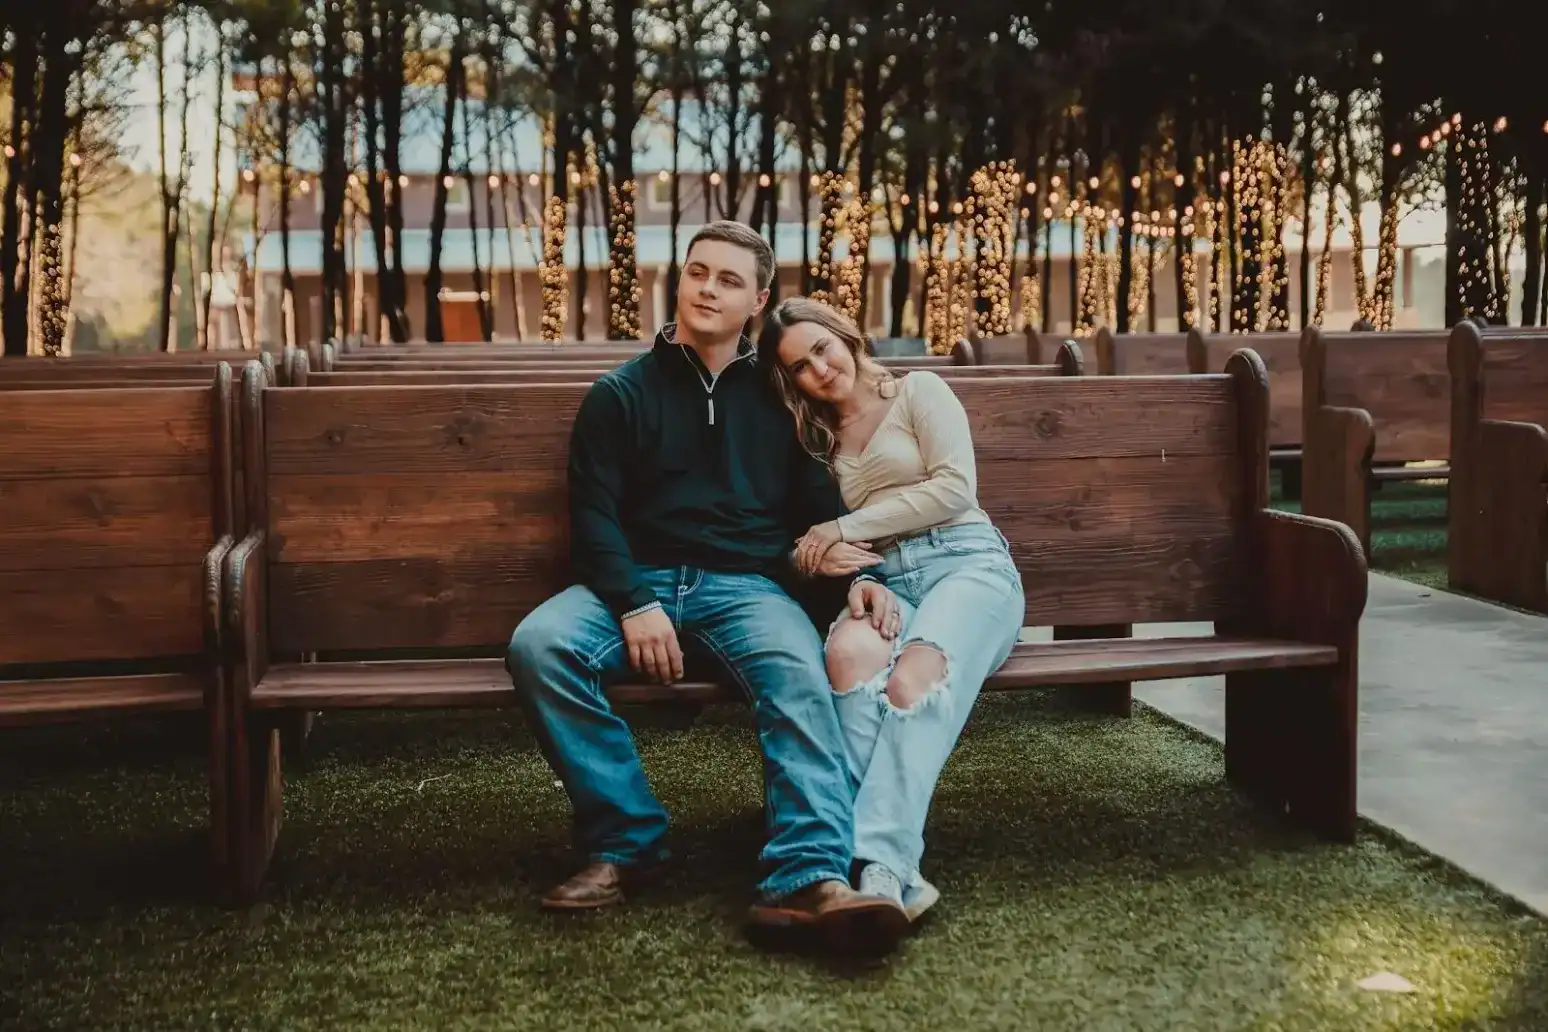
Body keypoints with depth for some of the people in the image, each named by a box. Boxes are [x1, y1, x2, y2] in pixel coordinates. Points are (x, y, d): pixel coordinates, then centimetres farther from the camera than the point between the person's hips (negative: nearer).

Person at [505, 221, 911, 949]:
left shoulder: (777, 399, 21)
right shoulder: (621, 394, 15)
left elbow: (822, 509, 20)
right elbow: (594, 514, 4)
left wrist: (860, 574, -2)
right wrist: (634, 604, -14)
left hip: (746, 586, 0)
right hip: (637, 582, 0)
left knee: (797, 672, -35)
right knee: (537, 646, -31)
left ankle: (808, 876, -47)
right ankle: (624, 840, -20)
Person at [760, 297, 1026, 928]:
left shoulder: (919, 392, 13)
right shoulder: (818, 441, 26)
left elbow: (955, 488, -1)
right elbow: (825, 545, 19)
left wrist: (848, 527, -3)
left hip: (967, 562, -3)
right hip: (882, 582, 3)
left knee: (915, 677, -37)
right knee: (850, 653, -36)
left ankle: (879, 863, -51)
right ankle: (892, 871, -47)